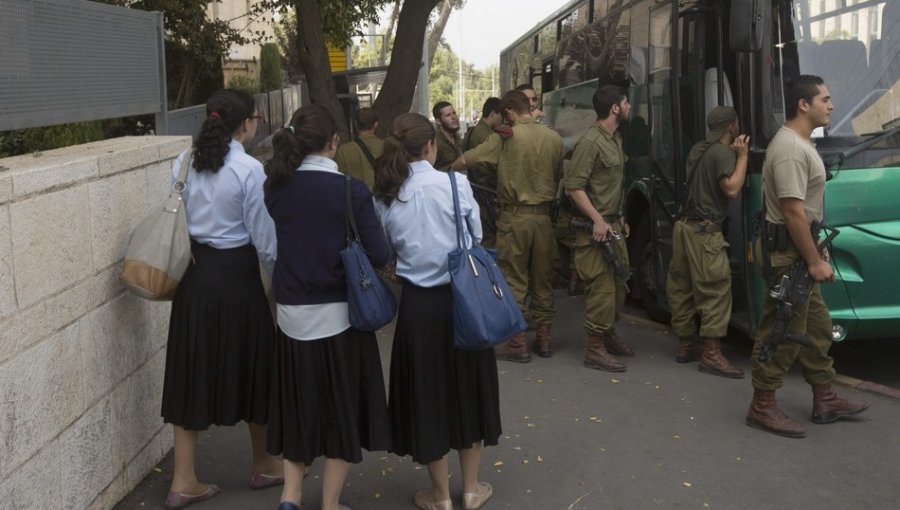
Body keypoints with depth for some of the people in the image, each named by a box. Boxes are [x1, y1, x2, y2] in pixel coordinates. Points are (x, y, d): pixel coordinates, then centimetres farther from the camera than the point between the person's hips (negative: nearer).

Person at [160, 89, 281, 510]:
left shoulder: (183, 163, 2)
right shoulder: (249, 169, -15)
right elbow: (263, 238, -12)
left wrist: (191, 261, 16)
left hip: (194, 273, 5)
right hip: (236, 274, -5)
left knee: (192, 372, 10)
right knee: (250, 366, 13)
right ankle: (263, 465, 30)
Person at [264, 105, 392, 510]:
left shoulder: (275, 187, -2)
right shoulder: (351, 190, -13)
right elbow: (379, 256, -12)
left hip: (291, 313, 4)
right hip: (338, 314, -3)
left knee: (298, 403, 19)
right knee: (342, 408, 12)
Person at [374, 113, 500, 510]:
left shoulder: (384, 195, -3)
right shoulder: (455, 183, -10)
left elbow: (386, 251, 5)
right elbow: (476, 236, 0)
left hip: (417, 303, 1)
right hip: (461, 297, -1)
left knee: (426, 393, 13)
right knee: (467, 387, 16)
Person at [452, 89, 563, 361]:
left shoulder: (506, 137, -10)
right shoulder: (554, 138, 1)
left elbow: (464, 161, -10)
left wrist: (449, 171, 11)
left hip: (515, 216, -4)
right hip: (543, 216, 4)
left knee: (514, 282, 3)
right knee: (543, 280, 13)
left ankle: (517, 344, 4)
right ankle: (543, 339, 21)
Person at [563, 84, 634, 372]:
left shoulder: (615, 139, 15)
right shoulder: (590, 142, -16)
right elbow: (574, 186, -20)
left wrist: (620, 218, 20)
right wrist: (597, 220, -24)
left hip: (614, 224, 10)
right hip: (595, 227, -10)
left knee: (618, 284, 16)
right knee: (602, 287, -8)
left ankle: (609, 336, 32)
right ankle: (595, 350, 0)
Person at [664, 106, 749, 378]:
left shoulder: (698, 150, 18)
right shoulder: (723, 153, -9)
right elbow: (731, 188, -18)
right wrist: (742, 156, -8)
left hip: (684, 225, 10)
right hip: (705, 231, -10)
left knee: (681, 287, 11)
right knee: (717, 288, -9)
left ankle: (685, 346, 20)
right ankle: (711, 354, -11)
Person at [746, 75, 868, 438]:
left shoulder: (801, 144, 14)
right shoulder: (790, 149, -20)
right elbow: (793, 211, -24)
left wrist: (817, 251, 21)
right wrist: (814, 261, -21)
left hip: (799, 250, 11)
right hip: (788, 252, -11)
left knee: (816, 327, 17)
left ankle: (825, 400, 27)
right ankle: (762, 407, 4)